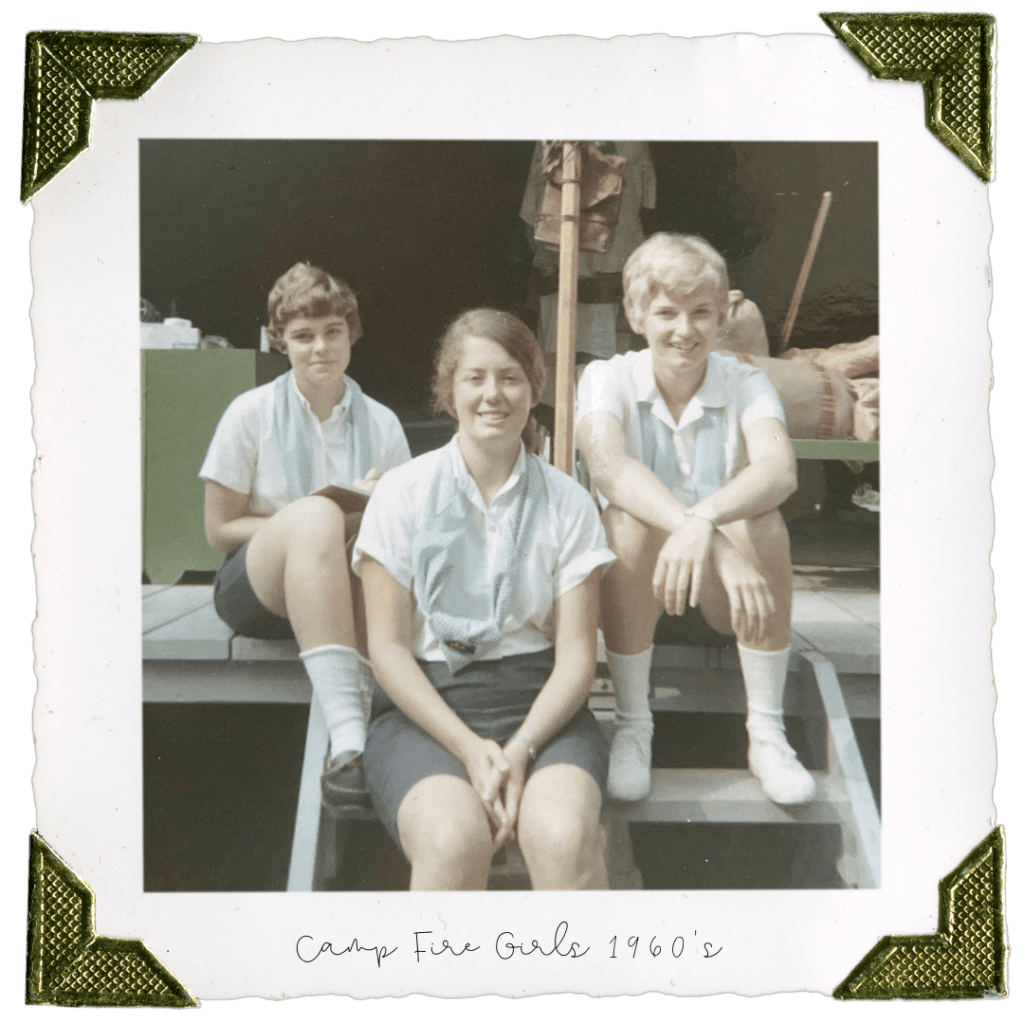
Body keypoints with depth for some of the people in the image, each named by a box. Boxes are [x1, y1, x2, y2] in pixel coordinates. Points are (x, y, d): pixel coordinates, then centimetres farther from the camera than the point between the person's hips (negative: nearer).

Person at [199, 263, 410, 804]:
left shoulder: (381, 424, 7)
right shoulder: (252, 413, 2)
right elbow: (219, 529, 1)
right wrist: (313, 523, -13)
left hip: (343, 593, 2)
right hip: (256, 589, -1)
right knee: (316, 514, -35)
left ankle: (364, 720, -42)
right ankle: (349, 735, -49)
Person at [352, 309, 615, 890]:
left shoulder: (568, 504, 7)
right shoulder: (403, 494, 4)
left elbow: (577, 655, 3)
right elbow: (388, 647, 0)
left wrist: (520, 749, -15)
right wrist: (469, 748, -13)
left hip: (539, 701, 1)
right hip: (424, 705, 0)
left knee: (564, 836, -32)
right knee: (453, 838, -33)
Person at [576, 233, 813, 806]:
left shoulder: (746, 384, -5)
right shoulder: (609, 379, -7)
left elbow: (780, 469, -28)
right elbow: (610, 468, -30)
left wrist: (704, 522, -49)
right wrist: (716, 548, -46)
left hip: (726, 588, 1)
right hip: (638, 585, -1)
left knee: (762, 523, -29)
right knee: (630, 520, -31)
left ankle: (767, 732, -17)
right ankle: (633, 727, -17)